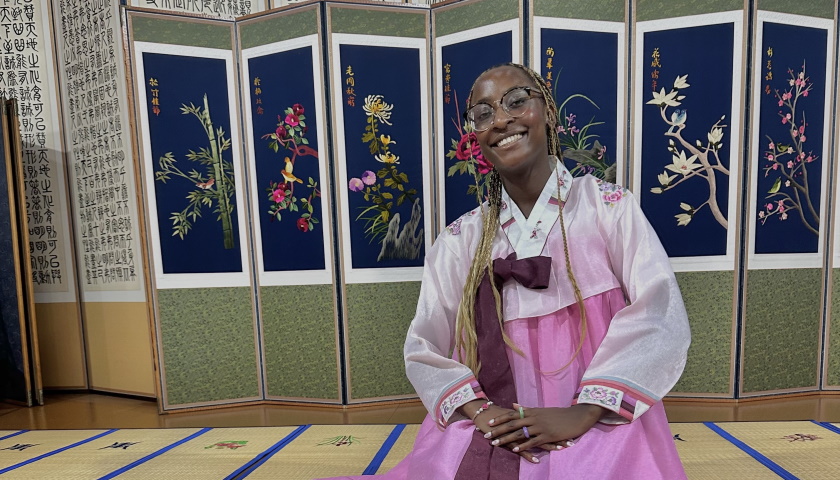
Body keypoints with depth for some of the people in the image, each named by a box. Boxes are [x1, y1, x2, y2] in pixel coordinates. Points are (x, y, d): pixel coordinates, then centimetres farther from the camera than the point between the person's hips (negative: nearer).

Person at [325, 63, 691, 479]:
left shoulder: (608, 207, 0)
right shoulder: (459, 240, 2)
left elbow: (658, 316, -8)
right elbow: (426, 350, 1)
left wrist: (583, 413, -16)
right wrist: (477, 411, -15)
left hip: (599, 426, -1)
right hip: (494, 428, 2)